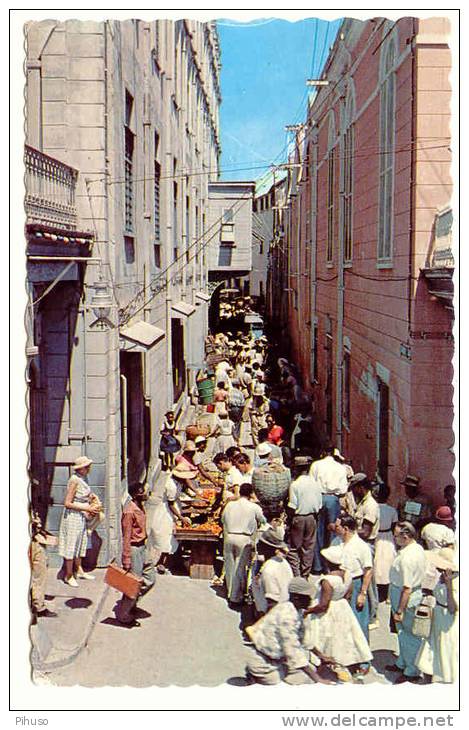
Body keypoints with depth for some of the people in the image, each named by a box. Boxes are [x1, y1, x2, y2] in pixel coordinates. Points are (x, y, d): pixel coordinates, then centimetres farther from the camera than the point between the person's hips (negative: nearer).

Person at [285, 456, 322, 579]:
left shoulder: (295, 485, -15)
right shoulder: (315, 484, 0)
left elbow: (292, 507, -15)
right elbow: (319, 504, 5)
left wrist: (289, 518, -1)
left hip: (298, 518, -5)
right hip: (312, 518, 5)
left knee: (294, 548, 4)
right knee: (308, 548, 12)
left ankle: (296, 576, 0)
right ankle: (305, 575, 18)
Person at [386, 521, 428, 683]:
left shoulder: (407, 558, -30)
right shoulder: (418, 548, 1)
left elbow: (407, 589, -28)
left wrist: (399, 611, -22)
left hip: (406, 598, -10)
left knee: (408, 635, 6)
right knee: (403, 632, 25)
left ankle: (412, 672, 21)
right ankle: (402, 663, 42)